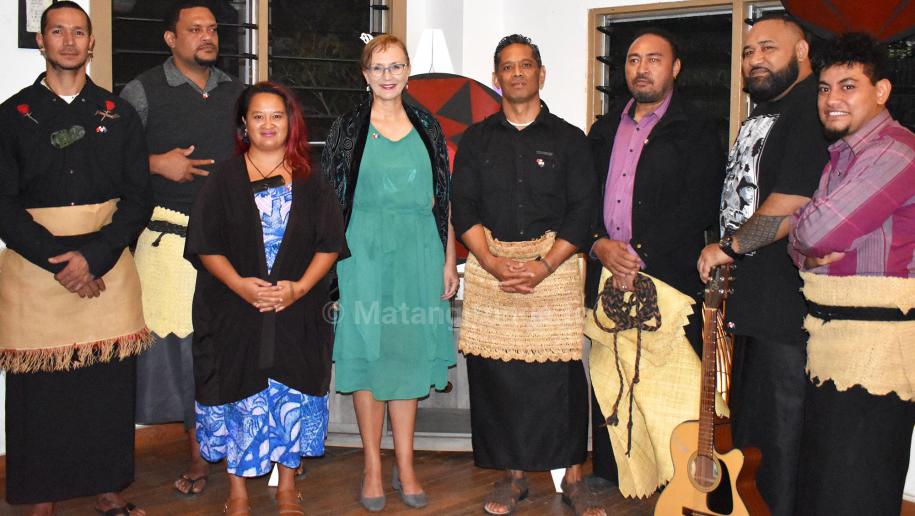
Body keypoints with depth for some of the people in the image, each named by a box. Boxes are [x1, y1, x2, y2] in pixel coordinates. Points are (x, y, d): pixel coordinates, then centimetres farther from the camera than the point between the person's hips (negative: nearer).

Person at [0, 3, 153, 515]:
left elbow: (139, 198, 3)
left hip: (108, 265, 1)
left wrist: (92, 256, -11)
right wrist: (58, 261, -13)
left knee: (110, 381, 5)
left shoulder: (119, 114, 8)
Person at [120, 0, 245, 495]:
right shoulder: (142, 91, 1)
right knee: (181, 339, 0)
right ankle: (198, 454, 13)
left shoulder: (235, 91, 13)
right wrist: (157, 163, -13)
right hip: (172, 235, -3)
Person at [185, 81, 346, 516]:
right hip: (236, 312, -1)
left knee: (293, 395, 5)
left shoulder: (309, 182, 7)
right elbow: (205, 245, -1)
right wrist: (239, 284, -17)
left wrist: (299, 287, -13)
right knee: (241, 396, 2)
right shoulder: (224, 179, 4)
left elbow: (330, 243, 2)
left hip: (298, 312, 1)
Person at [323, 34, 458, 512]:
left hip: (418, 254, 2)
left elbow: (442, 198, 10)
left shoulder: (427, 127, 9)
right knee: (368, 354, 3)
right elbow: (330, 199, 1)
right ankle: (373, 467, 15)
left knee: (408, 355, 6)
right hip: (364, 253, -2)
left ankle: (405, 466, 16)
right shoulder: (348, 128, 2)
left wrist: (449, 260, 5)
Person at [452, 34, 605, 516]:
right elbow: (463, 208, 5)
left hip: (553, 264, -1)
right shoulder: (477, 139, 12)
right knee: (497, 374, 2)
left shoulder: (568, 139, 7)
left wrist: (544, 265, -12)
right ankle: (514, 475, 16)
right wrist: (493, 263, -10)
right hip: (489, 264, 2)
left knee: (561, 374, -3)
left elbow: (582, 211, 0)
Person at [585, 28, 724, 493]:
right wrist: (599, 243, -7)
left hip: (669, 277, -4)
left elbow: (699, 206, -10)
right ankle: (608, 479, 20)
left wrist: (640, 254, -15)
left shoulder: (696, 130, 1)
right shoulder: (604, 130, 17)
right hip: (607, 278, 4)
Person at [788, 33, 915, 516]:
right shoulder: (841, 154, 17)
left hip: (873, 341, -10)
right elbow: (802, 242, 16)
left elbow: (816, 229, -24)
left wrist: (801, 229, -1)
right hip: (831, 335, 10)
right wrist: (808, 251, -6)